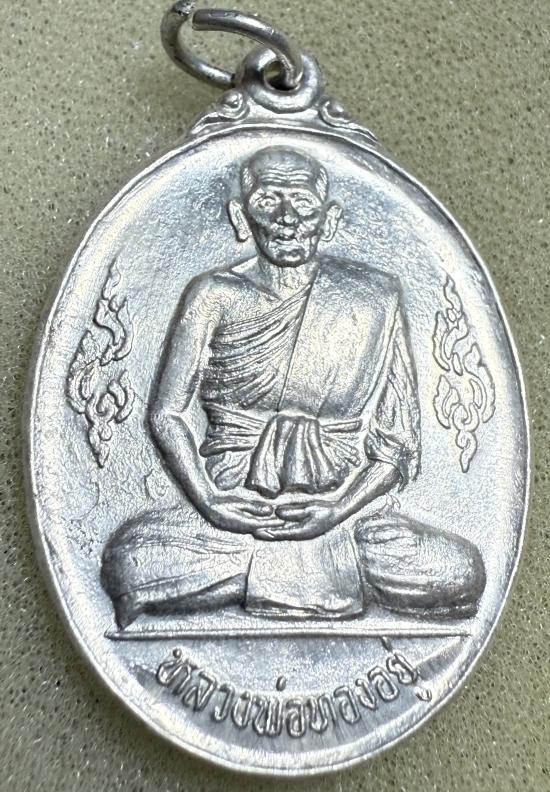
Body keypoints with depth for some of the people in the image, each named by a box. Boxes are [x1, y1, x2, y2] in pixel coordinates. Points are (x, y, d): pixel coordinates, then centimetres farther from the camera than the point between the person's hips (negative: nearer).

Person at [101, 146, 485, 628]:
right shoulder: (215, 296, 2)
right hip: (232, 508, 1)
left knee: (460, 575, -23)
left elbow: (399, 442, 0)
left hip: (343, 512, 0)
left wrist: (337, 509, -15)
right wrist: (210, 499, -15)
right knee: (128, 562, -27)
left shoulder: (373, 299, 1)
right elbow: (169, 413, 1)